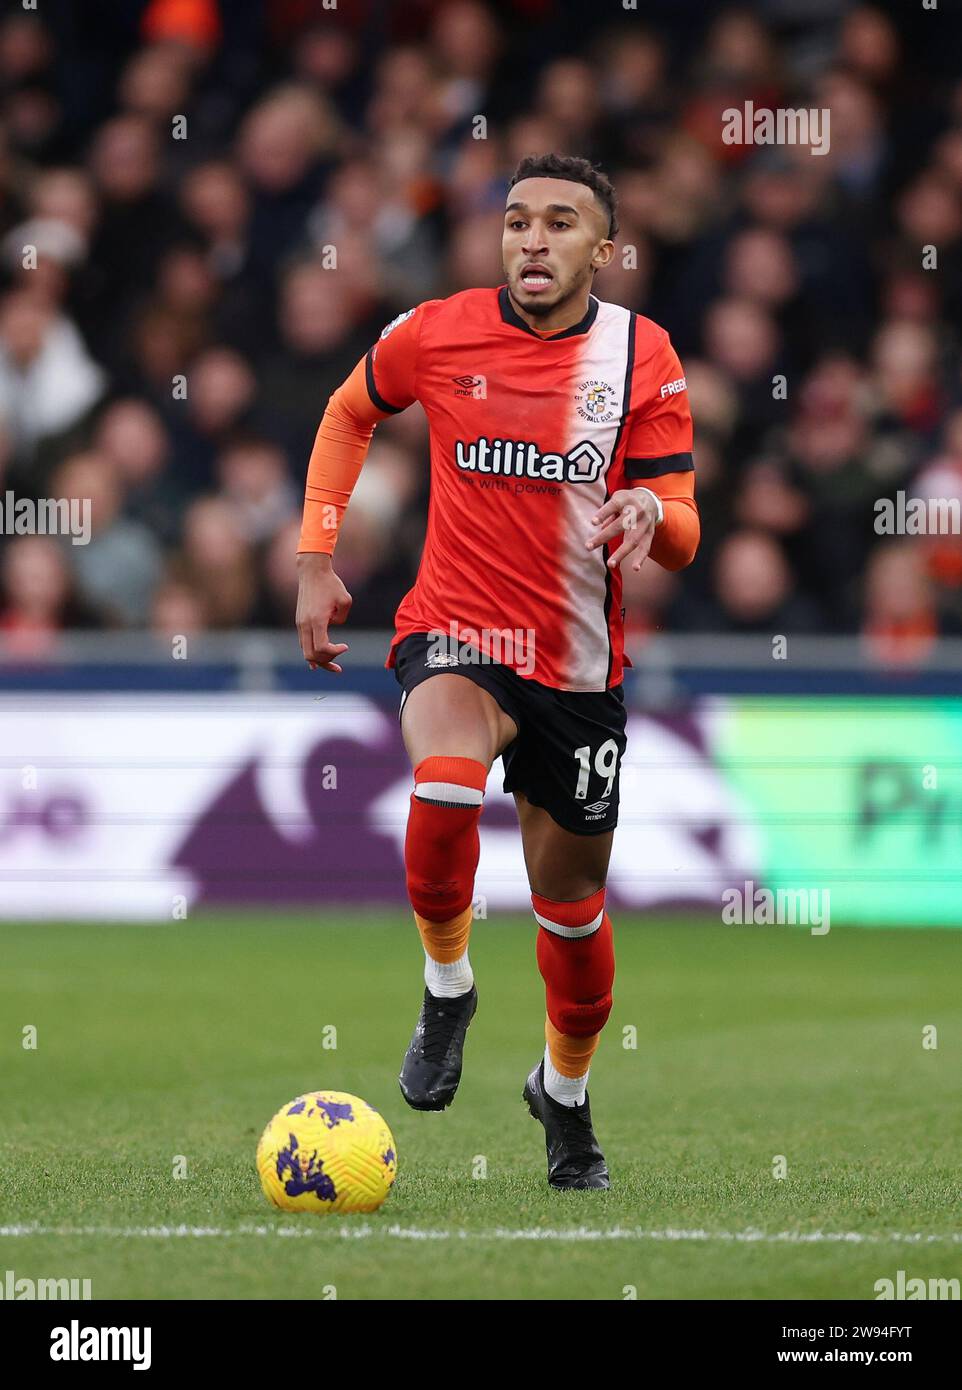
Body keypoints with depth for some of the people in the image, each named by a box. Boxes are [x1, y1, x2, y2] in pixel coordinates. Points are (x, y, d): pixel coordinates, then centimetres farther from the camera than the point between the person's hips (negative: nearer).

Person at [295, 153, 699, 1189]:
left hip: (579, 665, 2)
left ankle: (565, 1092, 40)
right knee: (446, 780, -35)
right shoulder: (434, 335, -6)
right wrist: (316, 560, 8)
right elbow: (350, 414, 15)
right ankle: (446, 989, -10)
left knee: (572, 908, 12)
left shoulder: (642, 356, -5)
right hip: (455, 636, -2)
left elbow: (681, 538, -5)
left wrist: (649, 513, -30)